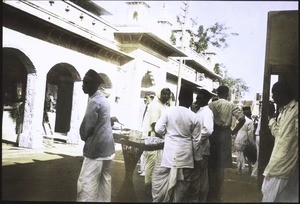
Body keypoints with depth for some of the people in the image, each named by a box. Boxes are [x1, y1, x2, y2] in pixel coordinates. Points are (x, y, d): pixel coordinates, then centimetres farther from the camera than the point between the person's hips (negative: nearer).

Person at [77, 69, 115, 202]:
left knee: (87, 183, -7)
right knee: (104, 179, 15)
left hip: (96, 148, -10)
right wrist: (87, 138, 18)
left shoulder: (94, 102, -17)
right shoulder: (103, 99, 13)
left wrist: (84, 137, 4)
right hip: (108, 147, 10)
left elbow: (87, 126, -16)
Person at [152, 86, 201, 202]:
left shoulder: (169, 111, -7)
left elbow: (158, 129, -6)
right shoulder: (194, 117, -2)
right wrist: (194, 153, 17)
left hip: (170, 151, -2)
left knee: (160, 179, 10)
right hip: (185, 154, 2)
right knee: (182, 183, 12)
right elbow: (196, 139, 3)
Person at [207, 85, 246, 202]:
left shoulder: (211, 105, -1)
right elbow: (242, 119, -9)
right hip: (225, 135, 0)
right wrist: (234, 131, 2)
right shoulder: (232, 106, 1)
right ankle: (216, 195, 13)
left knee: (211, 165, 13)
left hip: (213, 135, 0)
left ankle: (209, 194, 20)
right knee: (221, 167, 8)